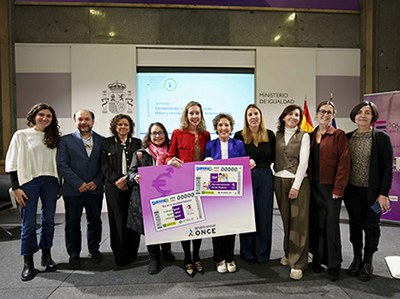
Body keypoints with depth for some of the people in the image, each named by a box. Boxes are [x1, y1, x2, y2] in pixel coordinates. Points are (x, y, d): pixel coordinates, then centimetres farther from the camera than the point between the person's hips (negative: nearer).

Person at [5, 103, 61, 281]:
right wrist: (16, 187, -7)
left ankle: (46, 255, 24)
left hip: (50, 181, 3)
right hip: (29, 181, -3)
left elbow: (57, 161, 10)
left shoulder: (53, 137, 10)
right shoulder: (21, 135, 1)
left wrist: (59, 184, 6)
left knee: (48, 220, 9)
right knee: (28, 223, 1)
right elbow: (12, 163, -1)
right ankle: (28, 263, 13)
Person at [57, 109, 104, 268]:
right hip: (73, 190, -1)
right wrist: (78, 183, -14)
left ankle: (94, 250, 30)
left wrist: (96, 181, -10)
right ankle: (74, 254, 25)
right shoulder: (66, 140, 1)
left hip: (95, 189, 2)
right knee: (72, 223, 9)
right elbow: (62, 165, -7)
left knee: (95, 221, 12)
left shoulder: (102, 141, 5)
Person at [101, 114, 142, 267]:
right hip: (114, 186, -1)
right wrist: (116, 180, -10)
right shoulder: (108, 142, 10)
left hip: (133, 185, 1)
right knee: (118, 220, -1)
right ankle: (120, 256, 8)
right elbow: (104, 165, 2)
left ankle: (132, 253, 13)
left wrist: (127, 178, -9)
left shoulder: (137, 143, 12)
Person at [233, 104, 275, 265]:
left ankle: (262, 253, 23)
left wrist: (258, 163, -3)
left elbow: (273, 157, 10)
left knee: (264, 215, 7)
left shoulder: (269, 135, 4)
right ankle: (248, 253, 22)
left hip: (265, 177, 2)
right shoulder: (239, 135, -2)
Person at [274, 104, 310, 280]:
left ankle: (298, 263, 4)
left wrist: (296, 186, -14)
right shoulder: (277, 135, 10)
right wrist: (273, 179, 1)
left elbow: (303, 162, -8)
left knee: (298, 221, -4)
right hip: (279, 181, 3)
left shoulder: (303, 136, 0)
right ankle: (288, 253, 26)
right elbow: (275, 158, 11)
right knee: (286, 219, 9)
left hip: (299, 181, -3)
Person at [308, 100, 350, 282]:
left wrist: (338, 189, -13)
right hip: (313, 187, 4)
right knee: (315, 223, 9)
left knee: (331, 225, 1)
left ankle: (334, 265, 16)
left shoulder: (339, 135, -3)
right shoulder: (311, 136, 11)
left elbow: (344, 163, -8)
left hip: (331, 188, -4)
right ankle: (317, 259, 23)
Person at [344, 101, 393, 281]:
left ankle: (367, 262, 25)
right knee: (355, 225, 12)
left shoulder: (381, 138, -6)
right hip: (352, 191, 3)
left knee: (371, 227, 7)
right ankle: (356, 258, 29)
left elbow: (387, 168, -7)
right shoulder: (348, 137, 3)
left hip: (372, 192, -3)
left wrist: (384, 193, -12)